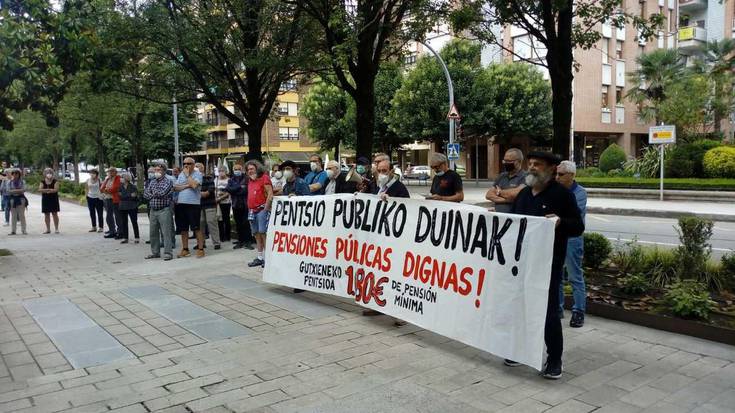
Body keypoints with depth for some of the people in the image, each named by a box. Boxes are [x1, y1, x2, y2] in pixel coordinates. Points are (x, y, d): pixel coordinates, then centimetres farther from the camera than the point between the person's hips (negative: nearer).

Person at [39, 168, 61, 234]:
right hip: (45, 199, 3)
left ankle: (56, 229, 1)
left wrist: (45, 190, -14)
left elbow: (56, 189, -13)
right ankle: (48, 229, 11)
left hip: (54, 199, -3)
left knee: (55, 214, -2)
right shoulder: (43, 182, 7)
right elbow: (39, 189, -6)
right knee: (46, 214, 5)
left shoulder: (55, 181, -1)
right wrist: (49, 190, -19)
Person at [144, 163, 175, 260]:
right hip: (153, 210, 7)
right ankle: (155, 252, 20)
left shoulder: (168, 181, -4)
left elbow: (162, 193, -17)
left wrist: (153, 193, 0)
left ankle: (168, 253, -5)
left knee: (166, 232, -7)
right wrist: (156, 195, -6)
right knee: (153, 233, 10)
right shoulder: (152, 181, 16)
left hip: (164, 210, -7)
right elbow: (145, 193, 8)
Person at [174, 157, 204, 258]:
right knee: (183, 229, 11)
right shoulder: (181, 174, 14)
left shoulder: (197, 174, -3)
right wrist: (186, 186, -9)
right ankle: (185, 249, 20)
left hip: (194, 204, -6)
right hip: (181, 204, 6)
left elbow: (194, 185, -21)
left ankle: (200, 249, 3)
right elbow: (175, 188, 5)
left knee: (196, 228, -4)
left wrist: (187, 174, -10)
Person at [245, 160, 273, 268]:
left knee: (263, 233, -11)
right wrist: (249, 209, 16)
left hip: (262, 209, -8)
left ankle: (267, 257, -8)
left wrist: (266, 209, -15)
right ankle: (260, 257, 13)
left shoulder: (264, 177, -4)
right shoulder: (250, 181, 19)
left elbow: (270, 194, -11)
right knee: (256, 234, 8)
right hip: (252, 210, 8)